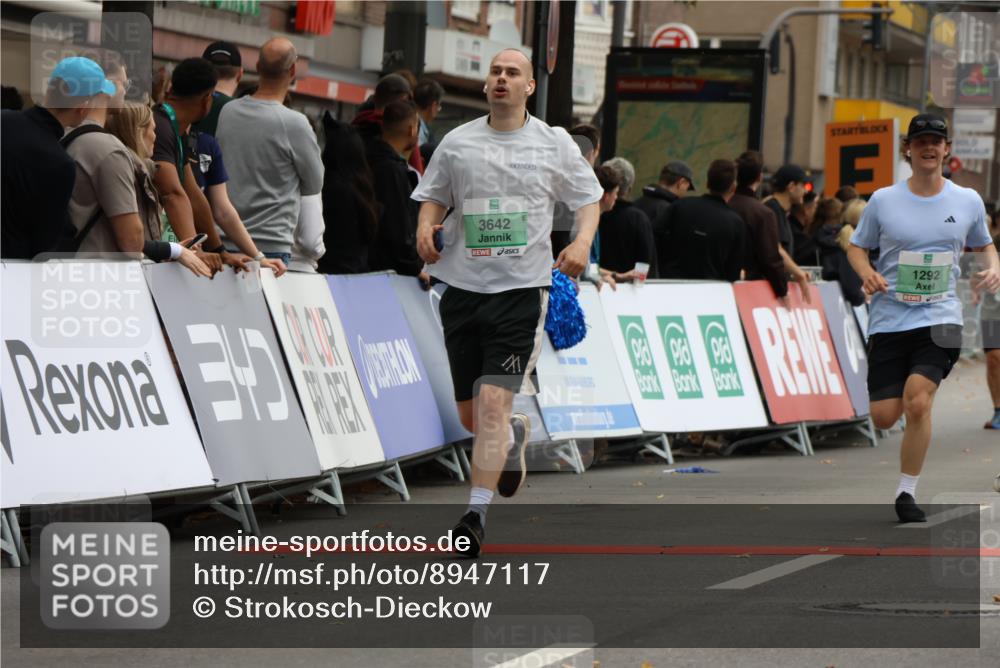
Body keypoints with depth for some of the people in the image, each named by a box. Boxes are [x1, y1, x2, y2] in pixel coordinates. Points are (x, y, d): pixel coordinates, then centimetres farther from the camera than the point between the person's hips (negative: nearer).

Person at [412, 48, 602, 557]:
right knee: (470, 415, 9)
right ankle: (515, 436, 44)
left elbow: (589, 197, 12)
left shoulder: (554, 144, 3)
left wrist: (582, 241, -6)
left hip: (521, 289, -3)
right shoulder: (457, 142, 7)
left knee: (493, 402, -16)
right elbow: (433, 196, 17)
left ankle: (476, 513, -14)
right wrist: (427, 227, -4)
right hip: (463, 286, 3)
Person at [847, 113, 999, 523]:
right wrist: (867, 274, -10)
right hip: (889, 317, 1)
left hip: (939, 319, -1)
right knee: (884, 417, -2)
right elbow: (856, 247, 11)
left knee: (918, 402, -21)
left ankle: (906, 492, -6)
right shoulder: (883, 201, 1)